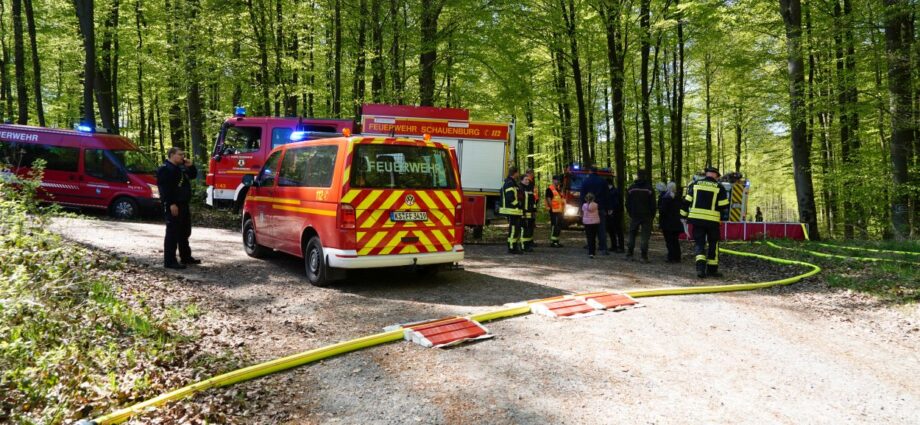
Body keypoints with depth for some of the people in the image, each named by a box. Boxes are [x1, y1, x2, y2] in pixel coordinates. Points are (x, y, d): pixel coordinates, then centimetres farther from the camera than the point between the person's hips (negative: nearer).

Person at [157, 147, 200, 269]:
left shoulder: (181, 168, 16)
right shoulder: (164, 169, -13)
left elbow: (193, 175, 28)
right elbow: (164, 189, -20)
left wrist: (190, 166, 8)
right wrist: (171, 204, -26)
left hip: (183, 204, 10)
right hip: (173, 206, -10)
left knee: (184, 232, 17)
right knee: (172, 233, -9)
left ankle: (186, 257, 28)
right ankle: (169, 261, -6)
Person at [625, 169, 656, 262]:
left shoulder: (631, 188, 2)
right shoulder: (649, 189, -4)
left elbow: (627, 203, 5)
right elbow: (653, 204, -3)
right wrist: (652, 216, 7)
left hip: (634, 216, 2)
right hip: (646, 216, -2)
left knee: (632, 235, 12)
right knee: (645, 236, -1)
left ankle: (629, 255, 10)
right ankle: (644, 257, -6)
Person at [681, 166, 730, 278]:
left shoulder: (695, 184, 4)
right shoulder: (719, 188, -2)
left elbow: (687, 201, 4)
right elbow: (724, 206, -4)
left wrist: (684, 214, 13)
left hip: (696, 218, 2)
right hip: (712, 220, -2)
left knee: (699, 243, 6)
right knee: (713, 244, 13)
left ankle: (700, 266, -15)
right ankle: (712, 269, 19)